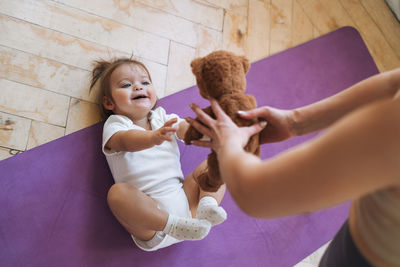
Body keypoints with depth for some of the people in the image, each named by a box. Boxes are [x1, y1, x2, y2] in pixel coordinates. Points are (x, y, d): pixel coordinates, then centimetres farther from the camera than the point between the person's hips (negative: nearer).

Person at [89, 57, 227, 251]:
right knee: (117, 193, -32)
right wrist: (155, 137, -44)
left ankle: (206, 205, -26)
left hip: (183, 196, 5)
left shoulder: (164, 119, 19)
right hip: (147, 206, -5)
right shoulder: (114, 126, 3)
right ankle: (172, 225, -37)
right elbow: (127, 141, -21)